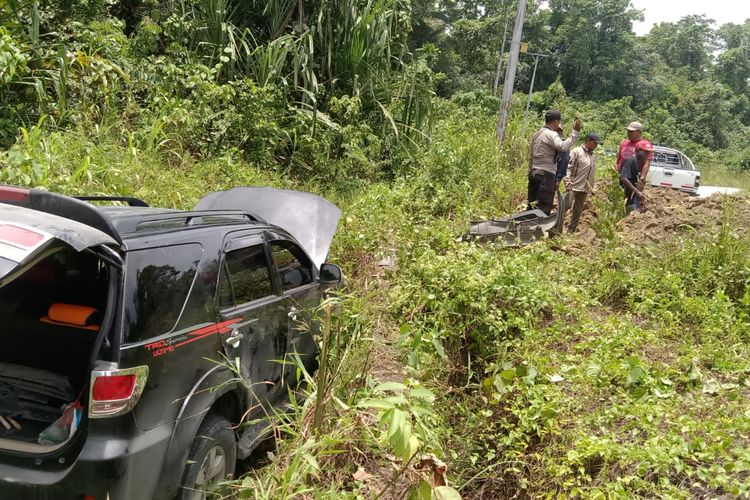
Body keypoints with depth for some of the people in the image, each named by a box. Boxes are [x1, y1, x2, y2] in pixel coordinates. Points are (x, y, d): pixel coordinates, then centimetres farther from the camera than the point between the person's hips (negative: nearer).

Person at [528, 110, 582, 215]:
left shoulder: (537, 134, 17)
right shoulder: (551, 134, -10)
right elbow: (563, 146, -30)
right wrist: (575, 132, -26)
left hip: (534, 173, 9)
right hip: (546, 174, -9)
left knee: (532, 206, 11)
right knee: (543, 209, -7)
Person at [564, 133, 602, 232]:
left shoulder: (593, 156, 16)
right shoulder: (576, 152, -6)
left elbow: (593, 173, 21)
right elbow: (568, 167, -13)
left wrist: (593, 187, 16)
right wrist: (568, 183, -21)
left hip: (585, 188, 7)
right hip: (574, 186, -7)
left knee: (578, 211, 11)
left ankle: (572, 230, 20)